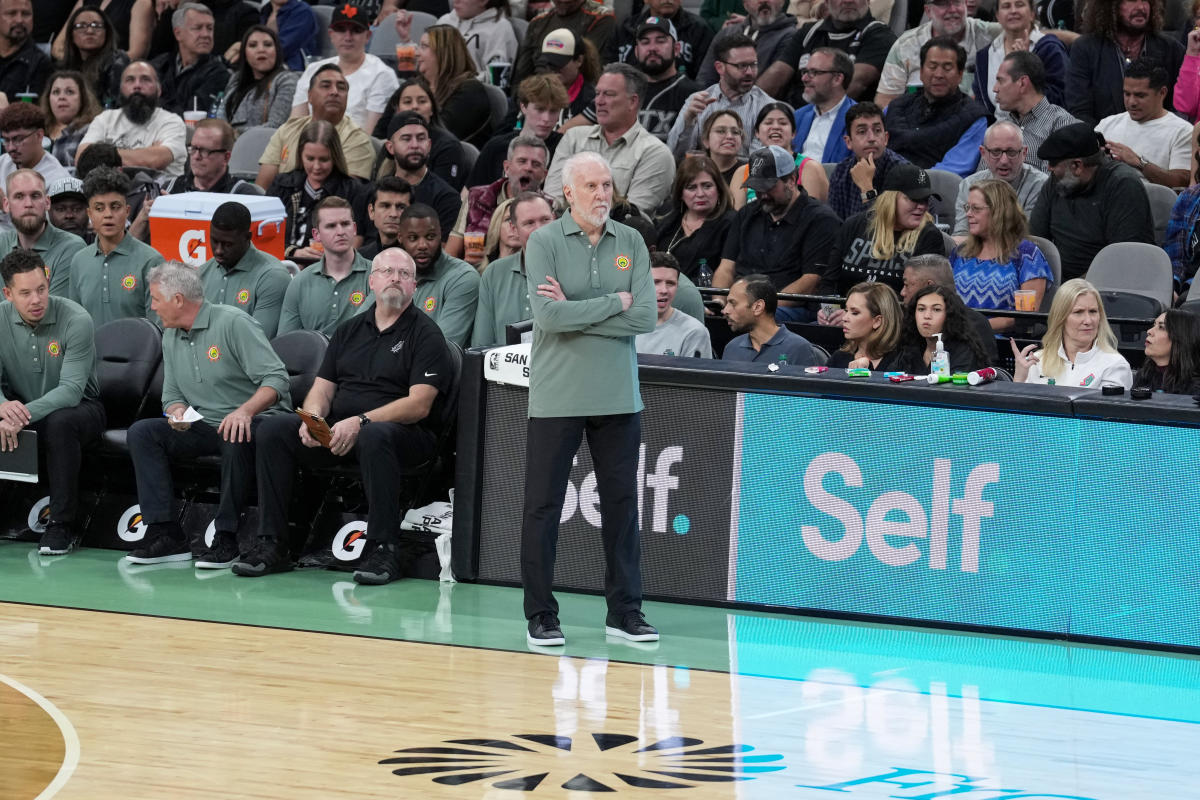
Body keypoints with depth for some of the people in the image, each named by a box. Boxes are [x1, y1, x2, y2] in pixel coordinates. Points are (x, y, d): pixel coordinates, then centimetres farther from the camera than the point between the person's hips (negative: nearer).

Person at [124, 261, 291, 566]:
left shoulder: (233, 323, -13)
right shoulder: (171, 337, 12)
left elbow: (276, 379, -20)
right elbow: (172, 395, 16)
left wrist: (245, 410, -37)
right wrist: (177, 411, -9)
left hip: (254, 418, -7)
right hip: (204, 425, 7)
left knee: (235, 438, -40)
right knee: (141, 433, -11)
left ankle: (226, 538, -29)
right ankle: (166, 534, -19)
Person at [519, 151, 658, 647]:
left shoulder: (631, 244, 5)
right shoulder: (544, 243, -4)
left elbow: (645, 318, -6)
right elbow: (548, 316, -17)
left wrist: (576, 312, -12)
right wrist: (615, 302, -11)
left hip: (618, 397, 3)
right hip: (557, 397, -3)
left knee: (621, 502, 6)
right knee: (543, 506, 1)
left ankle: (624, 611, 13)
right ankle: (540, 615, 9)